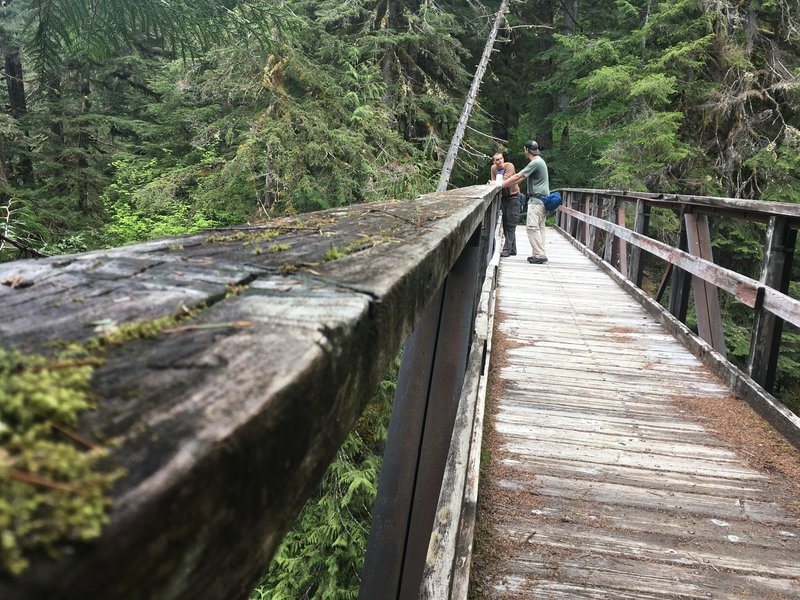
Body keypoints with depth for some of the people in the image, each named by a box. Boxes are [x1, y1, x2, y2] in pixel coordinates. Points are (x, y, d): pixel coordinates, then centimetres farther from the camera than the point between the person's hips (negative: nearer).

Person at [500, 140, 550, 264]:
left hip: (537, 199, -10)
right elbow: (521, 178, 19)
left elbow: (517, 177, -15)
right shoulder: (539, 161, 19)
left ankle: (539, 255, -14)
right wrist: (504, 184, 16)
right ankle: (538, 254, 12)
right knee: (539, 227, 10)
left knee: (532, 226, -12)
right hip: (541, 198, 10)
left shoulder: (535, 163, -14)